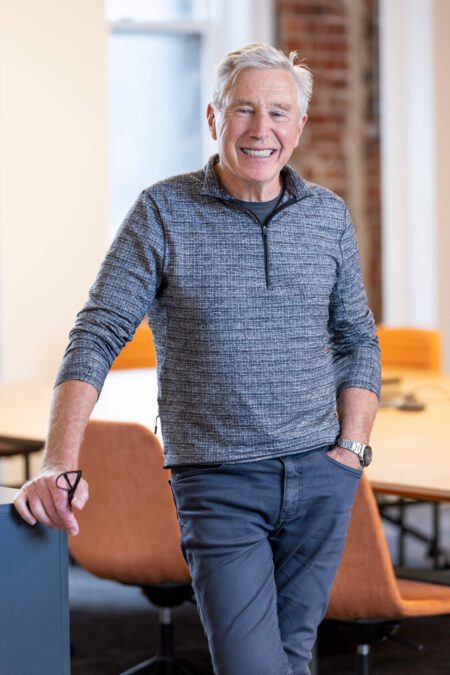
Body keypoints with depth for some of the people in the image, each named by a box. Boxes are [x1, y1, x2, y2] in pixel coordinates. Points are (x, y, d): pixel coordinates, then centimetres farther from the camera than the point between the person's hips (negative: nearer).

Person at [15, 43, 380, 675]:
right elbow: (97, 336, -9)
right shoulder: (163, 212, -5)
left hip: (320, 478, 3)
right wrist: (60, 464, -20)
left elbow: (357, 340, 14)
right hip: (218, 483, -3)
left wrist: (352, 447, 2)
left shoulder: (329, 215, 6)